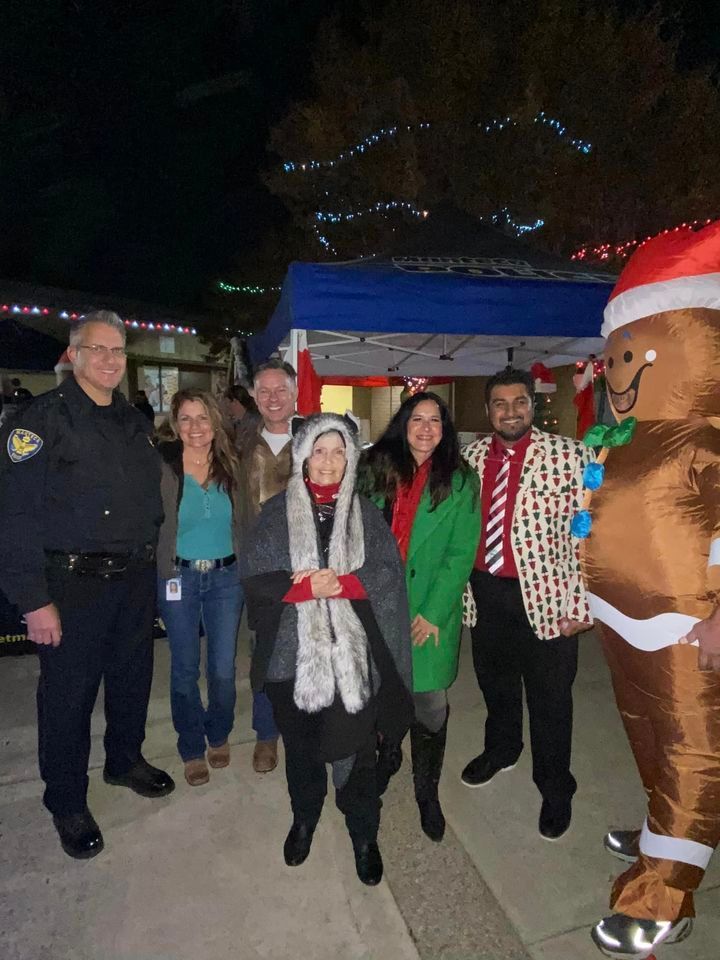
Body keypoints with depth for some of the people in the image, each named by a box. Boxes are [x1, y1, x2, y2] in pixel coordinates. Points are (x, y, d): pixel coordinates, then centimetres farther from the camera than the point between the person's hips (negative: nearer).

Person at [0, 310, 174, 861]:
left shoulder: (134, 422, 11)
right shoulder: (44, 418, -10)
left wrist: (150, 565, 11)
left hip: (136, 579, 6)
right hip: (73, 583, -6)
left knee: (133, 677, 18)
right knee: (69, 691, 7)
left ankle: (126, 759, 43)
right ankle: (67, 802, 29)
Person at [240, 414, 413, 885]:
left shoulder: (365, 513, 3)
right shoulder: (277, 512, 1)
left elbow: (389, 572, -4)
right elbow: (256, 576, -6)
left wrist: (339, 583, -17)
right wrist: (307, 587, -18)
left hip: (353, 652, 0)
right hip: (294, 652, 1)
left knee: (356, 745, 6)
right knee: (301, 743, 17)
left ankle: (364, 835, 29)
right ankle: (304, 819, 43)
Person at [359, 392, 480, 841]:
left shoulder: (460, 480, -3)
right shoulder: (377, 470, 3)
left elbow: (461, 554, -7)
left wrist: (432, 612, -12)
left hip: (430, 611, -2)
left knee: (430, 704, 3)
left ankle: (427, 790, 27)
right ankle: (388, 755, 44)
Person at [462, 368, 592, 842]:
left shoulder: (569, 455, -13)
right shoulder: (472, 456, 1)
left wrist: (580, 605, -14)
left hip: (544, 595, -4)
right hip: (485, 590, 5)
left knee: (550, 699, 12)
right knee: (494, 680, 24)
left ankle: (555, 789, 37)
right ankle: (501, 750, 52)